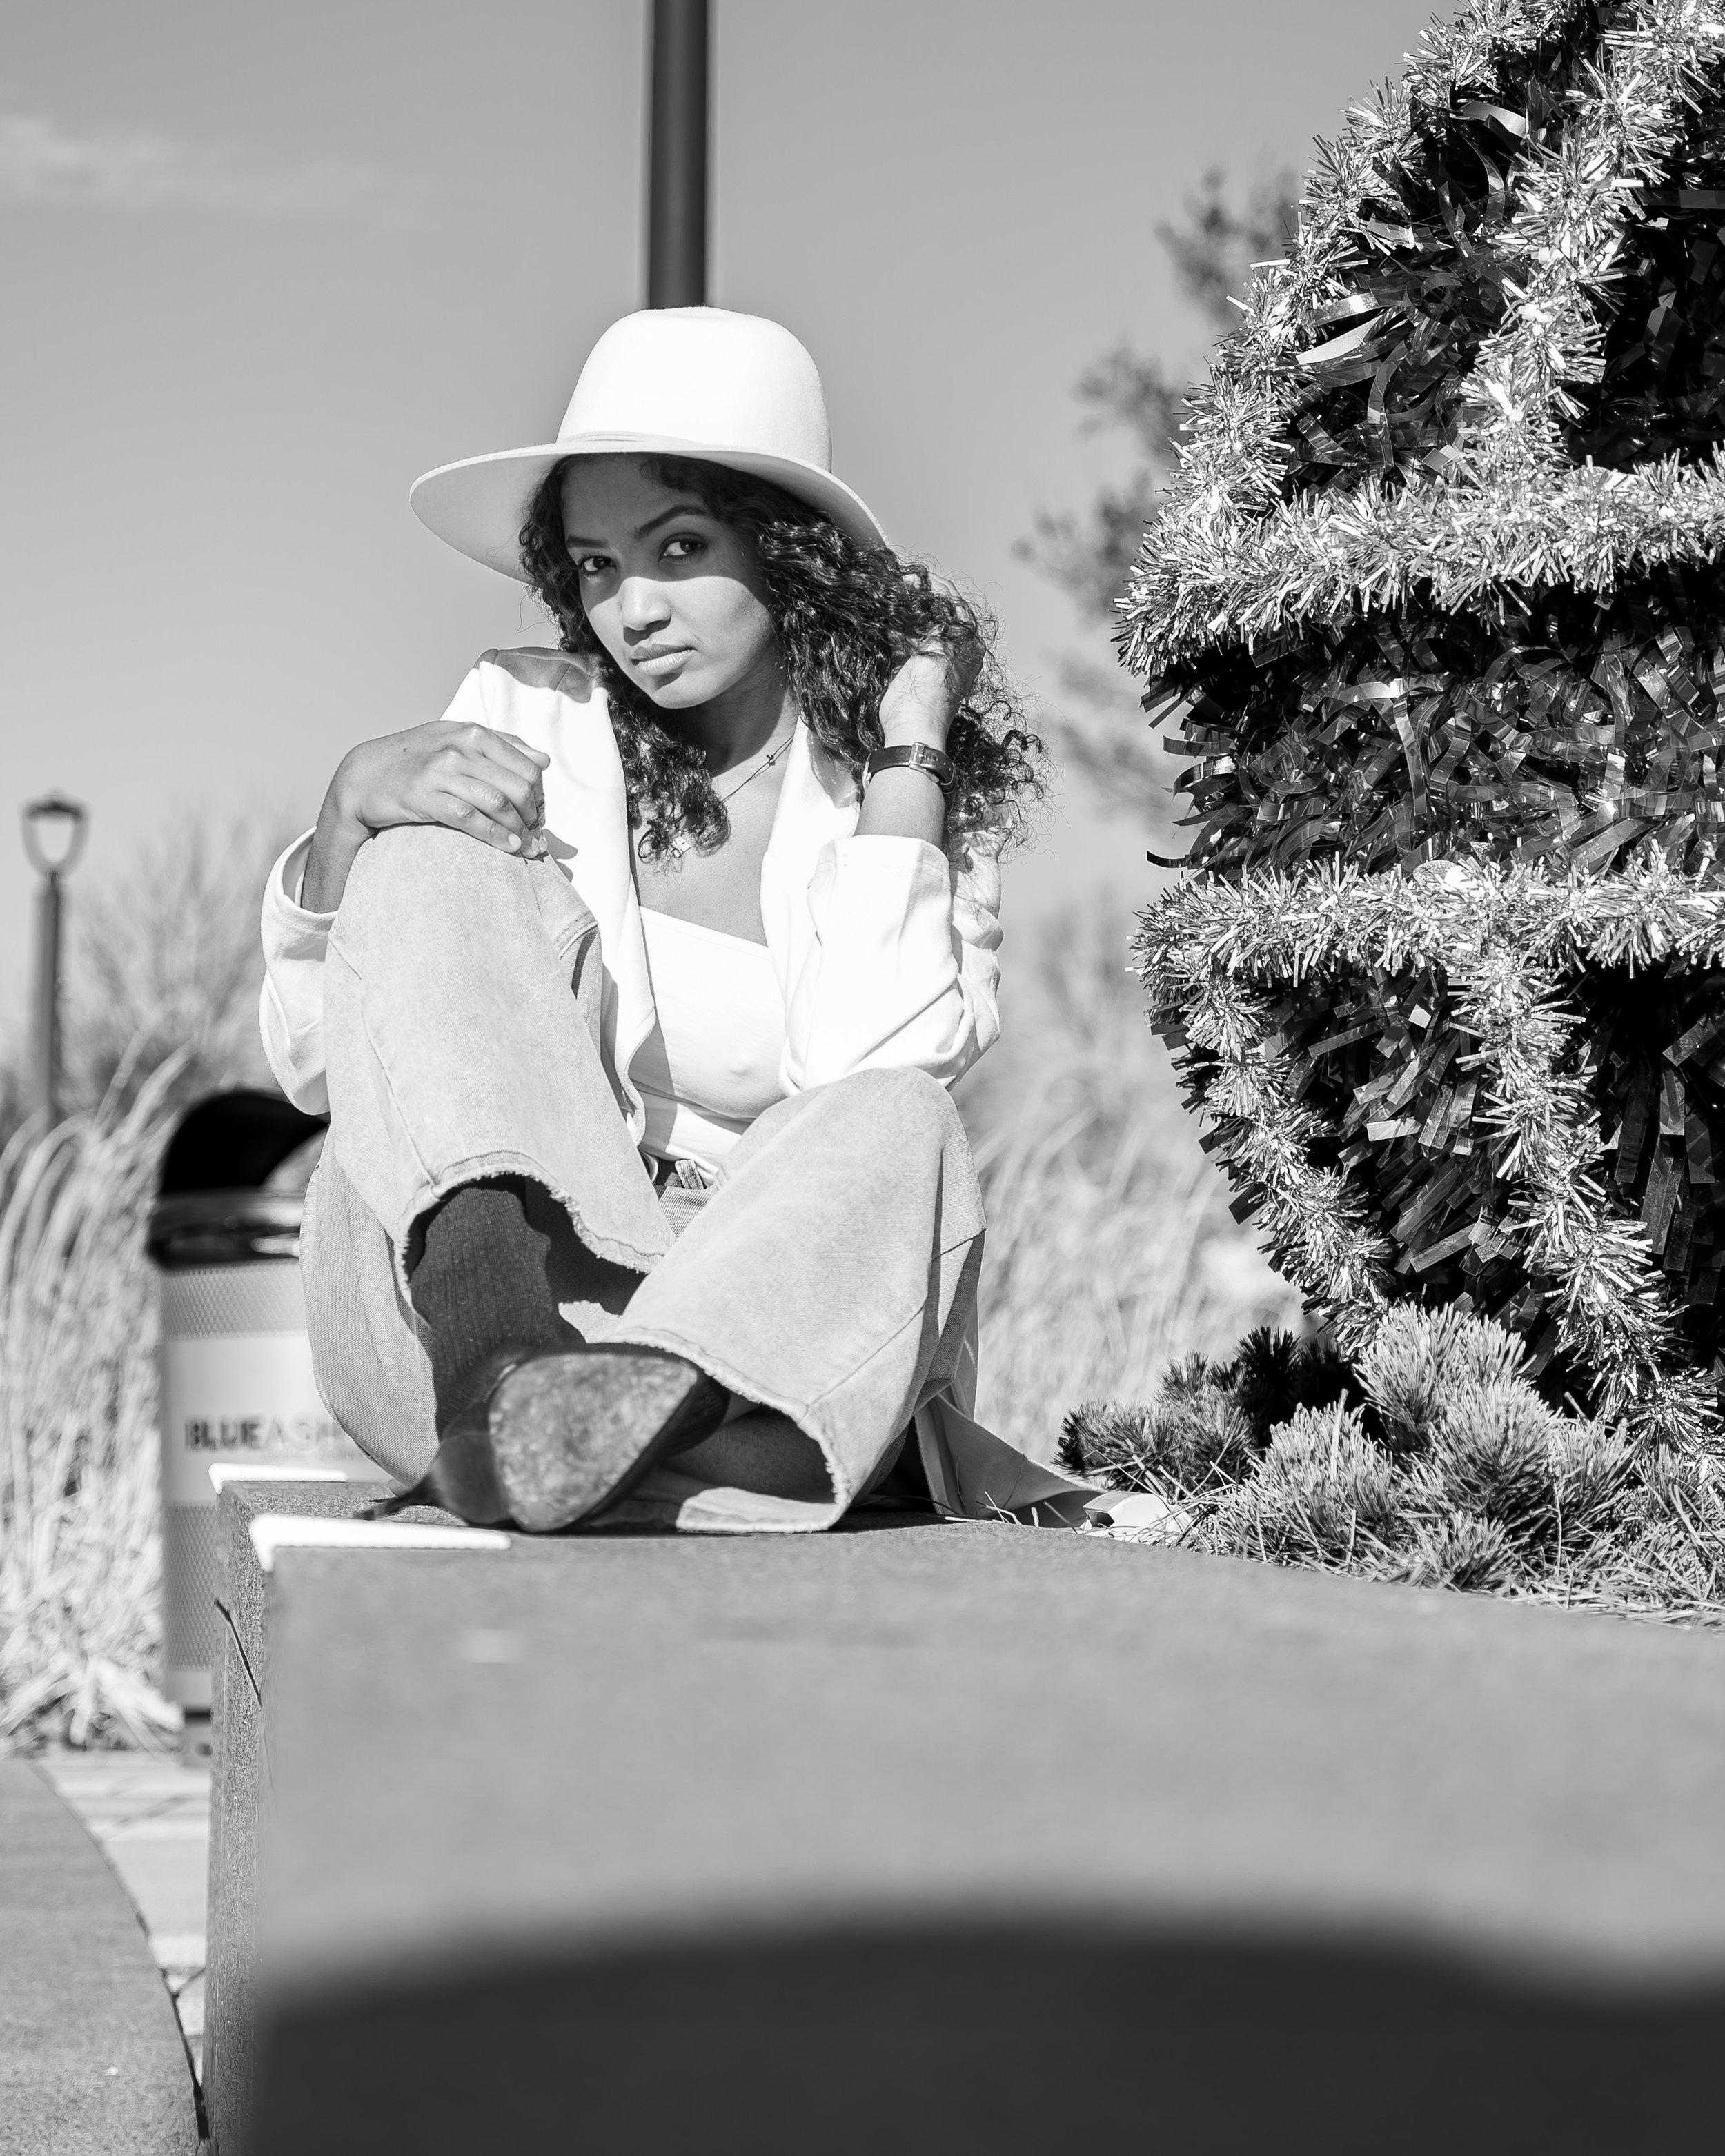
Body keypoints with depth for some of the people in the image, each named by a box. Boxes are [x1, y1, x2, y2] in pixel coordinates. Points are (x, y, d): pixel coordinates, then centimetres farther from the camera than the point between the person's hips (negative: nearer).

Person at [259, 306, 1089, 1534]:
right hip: (466, 1329, 1)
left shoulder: (922, 785, 5)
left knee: (897, 1130, -31)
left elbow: (881, 1068, -14)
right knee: (435, 864, -18)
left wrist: (906, 762, -8)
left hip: (777, 1341, -1)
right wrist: (353, 809, -13)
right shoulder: (524, 721, 7)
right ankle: (492, 1304, -43)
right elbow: (316, 1062, 4)